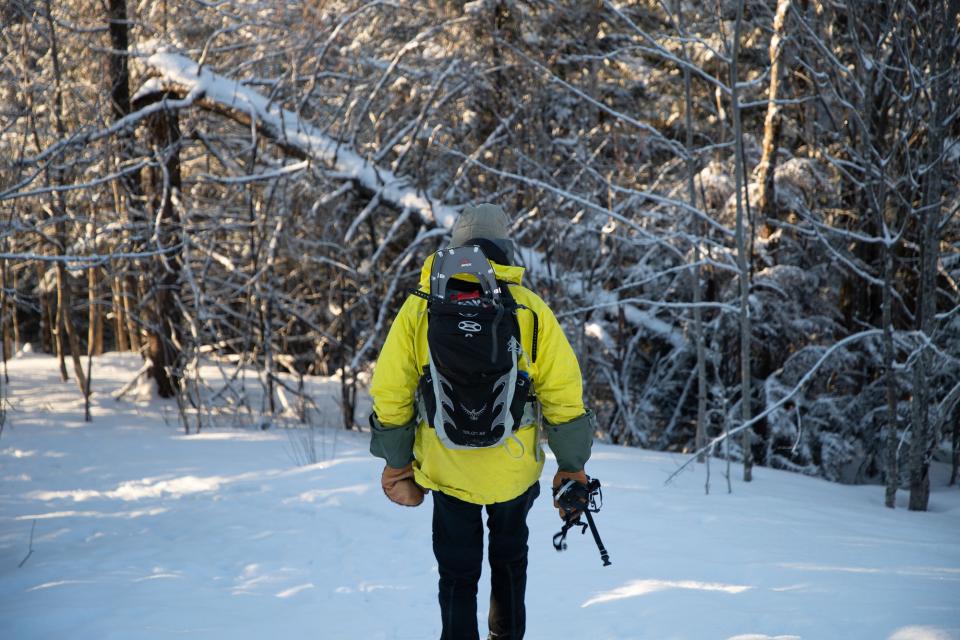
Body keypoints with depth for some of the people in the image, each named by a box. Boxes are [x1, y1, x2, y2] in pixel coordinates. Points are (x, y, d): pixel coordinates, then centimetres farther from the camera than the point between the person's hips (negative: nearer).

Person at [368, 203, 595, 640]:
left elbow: (389, 394, -3)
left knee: (457, 571, 15)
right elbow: (564, 395, -8)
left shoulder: (419, 308, -5)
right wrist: (572, 466, 3)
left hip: (446, 468, 0)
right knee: (510, 555, 27)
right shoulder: (531, 309, -8)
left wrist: (397, 461, 10)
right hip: (515, 468, 0)